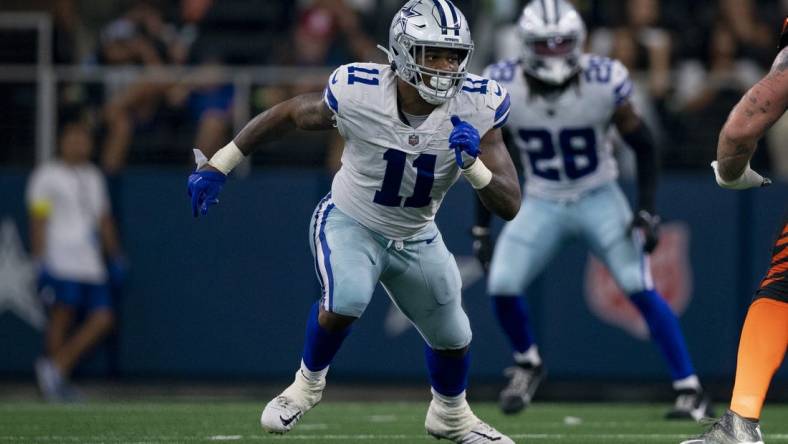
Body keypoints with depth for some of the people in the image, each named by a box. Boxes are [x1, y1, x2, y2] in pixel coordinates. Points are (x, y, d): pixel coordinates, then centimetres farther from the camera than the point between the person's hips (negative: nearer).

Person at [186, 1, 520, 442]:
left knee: (452, 339, 16)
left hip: (416, 239, 3)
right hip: (349, 223, -3)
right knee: (345, 300, -31)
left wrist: (472, 164, -42)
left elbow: (510, 206, -23)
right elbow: (289, 114, -9)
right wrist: (219, 165, -6)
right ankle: (309, 382, 0)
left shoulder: (475, 107, -24)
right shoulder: (359, 93, -29)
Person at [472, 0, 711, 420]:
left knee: (641, 290, -15)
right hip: (541, 204, 2)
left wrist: (647, 212, -13)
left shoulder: (604, 82, -20)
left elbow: (643, 145, -5)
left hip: (599, 200, -2)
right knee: (502, 287, -14)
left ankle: (691, 391, -6)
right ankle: (527, 365, 17)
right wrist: (481, 228, 2)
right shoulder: (502, 88, -15)